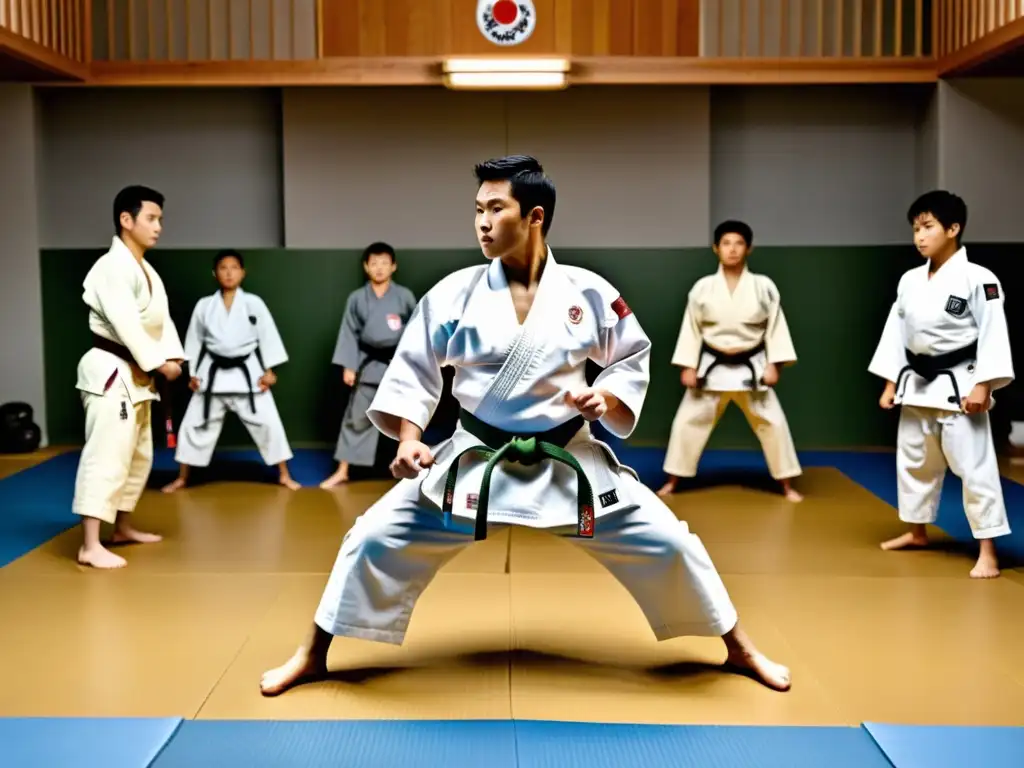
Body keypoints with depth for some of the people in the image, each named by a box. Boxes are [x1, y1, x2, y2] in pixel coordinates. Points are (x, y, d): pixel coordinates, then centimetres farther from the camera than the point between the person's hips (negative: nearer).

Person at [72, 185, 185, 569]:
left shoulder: (147, 270, 15)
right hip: (111, 372, -10)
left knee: (138, 454, 19)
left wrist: (173, 356, -6)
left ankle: (122, 527, 34)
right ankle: (91, 546, -15)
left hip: (137, 374, 10)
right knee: (107, 454, -15)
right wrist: (158, 362, -20)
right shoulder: (112, 267, -17)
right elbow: (125, 323, -24)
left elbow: (160, 318, 9)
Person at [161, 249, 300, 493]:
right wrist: (193, 374, 4)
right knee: (194, 424, 4)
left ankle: (284, 475, 13)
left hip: (247, 372, -1)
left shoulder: (254, 303, -3)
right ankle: (182, 478, 19)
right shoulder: (204, 305, 1)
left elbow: (268, 336, -1)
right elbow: (194, 340, 8)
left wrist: (269, 371, -5)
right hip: (213, 373, 1)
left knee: (268, 422, -2)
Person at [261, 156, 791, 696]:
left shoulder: (588, 292, -8)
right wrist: (409, 440, -15)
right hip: (474, 461, 0)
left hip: (568, 461, 0)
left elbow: (633, 360, 6)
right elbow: (412, 370, -1)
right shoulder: (455, 293, -8)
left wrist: (608, 397, -14)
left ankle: (739, 650, 25)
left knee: (666, 543, 0)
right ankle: (313, 656, 17)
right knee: (377, 539, -5)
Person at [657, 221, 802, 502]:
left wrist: (773, 365, -8)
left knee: (772, 423, 1)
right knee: (688, 421, 1)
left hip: (751, 367, 0)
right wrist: (688, 366, -4)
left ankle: (787, 486, 15)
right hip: (712, 366, 0)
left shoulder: (764, 286, -5)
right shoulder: (702, 288, -5)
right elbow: (691, 328, 0)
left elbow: (775, 326, -2)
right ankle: (672, 481, 16)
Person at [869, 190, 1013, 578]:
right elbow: (896, 332, 10)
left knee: (974, 467, -6)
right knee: (913, 461, 19)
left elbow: (992, 335, -15)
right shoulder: (909, 281, 6)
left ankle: (987, 553, 0)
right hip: (917, 385, 7)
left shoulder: (977, 279, -13)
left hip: (959, 386, -7)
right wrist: (890, 383, 8)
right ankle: (917, 532, 37)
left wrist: (982, 386, -20)